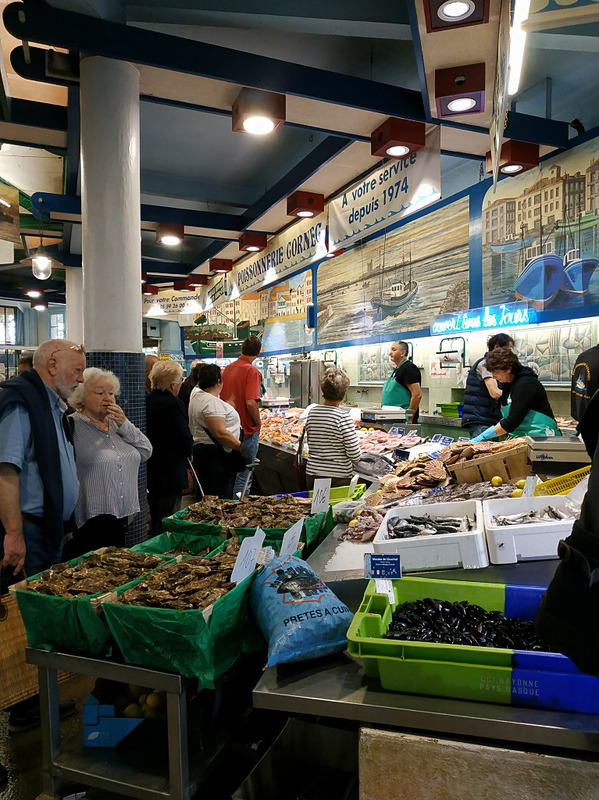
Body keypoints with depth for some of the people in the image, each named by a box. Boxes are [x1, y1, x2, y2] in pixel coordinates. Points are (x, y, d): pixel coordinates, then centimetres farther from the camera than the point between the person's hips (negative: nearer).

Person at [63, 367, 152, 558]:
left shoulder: (117, 424, 11)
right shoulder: (73, 426, -10)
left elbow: (146, 453, 5)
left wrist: (124, 425, -7)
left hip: (121, 517, 7)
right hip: (89, 521, -6)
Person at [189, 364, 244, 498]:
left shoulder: (197, 395, 11)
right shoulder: (212, 402, -19)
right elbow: (220, 433, -24)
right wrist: (241, 447, -18)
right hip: (216, 456, -11)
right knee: (222, 497, -7)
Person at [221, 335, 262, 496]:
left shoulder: (227, 368, 7)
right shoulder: (251, 371, -15)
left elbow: (221, 398, 14)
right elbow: (251, 403, -24)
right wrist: (258, 424, -9)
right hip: (247, 431, -7)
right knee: (244, 476, 3)